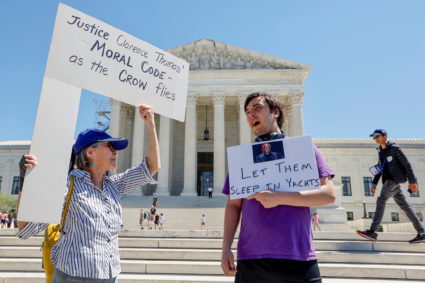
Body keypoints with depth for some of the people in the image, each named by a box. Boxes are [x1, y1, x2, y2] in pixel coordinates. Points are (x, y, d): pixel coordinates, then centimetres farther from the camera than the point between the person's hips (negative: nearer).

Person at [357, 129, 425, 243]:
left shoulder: (394, 148, -5)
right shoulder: (380, 151, 18)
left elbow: (406, 164, -7)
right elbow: (380, 169, 20)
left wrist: (412, 182, -12)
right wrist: (374, 184, 13)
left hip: (395, 178, -8)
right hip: (388, 180, 8)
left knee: (381, 200, -17)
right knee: (404, 205, 8)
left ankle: (372, 232, -21)